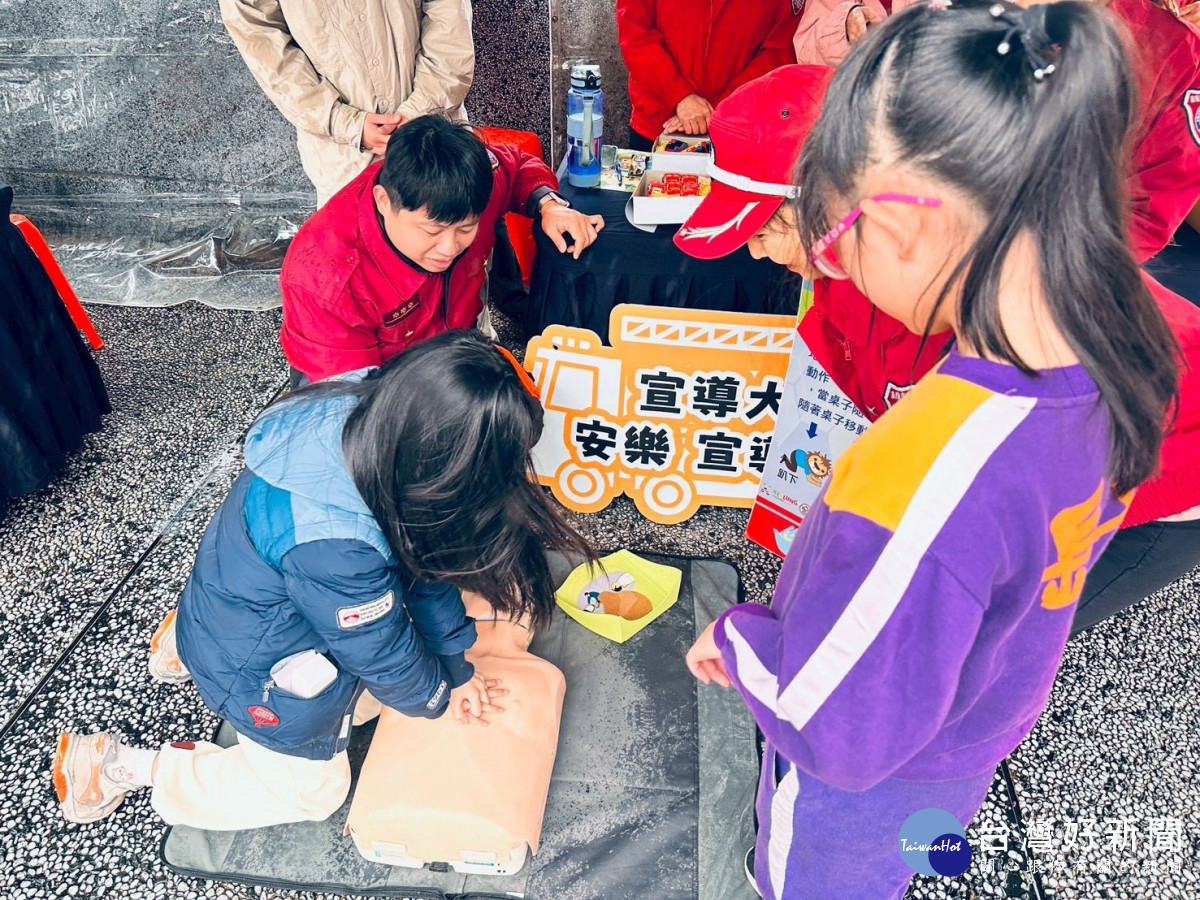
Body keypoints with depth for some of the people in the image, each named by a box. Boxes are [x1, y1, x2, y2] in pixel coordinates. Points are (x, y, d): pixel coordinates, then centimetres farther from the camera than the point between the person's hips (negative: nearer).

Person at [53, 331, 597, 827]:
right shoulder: (333, 547, -43)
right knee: (311, 788, 15)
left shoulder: (363, 417, -21)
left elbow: (420, 552, -9)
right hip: (257, 668, -6)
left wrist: (456, 666, -2)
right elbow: (382, 652, -23)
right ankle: (121, 766, 22)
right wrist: (438, 695, -2)